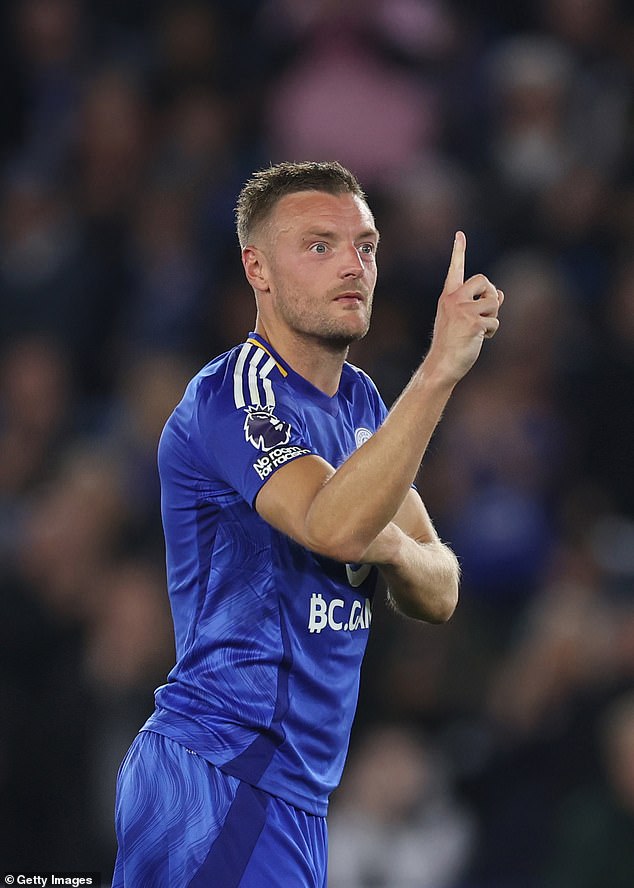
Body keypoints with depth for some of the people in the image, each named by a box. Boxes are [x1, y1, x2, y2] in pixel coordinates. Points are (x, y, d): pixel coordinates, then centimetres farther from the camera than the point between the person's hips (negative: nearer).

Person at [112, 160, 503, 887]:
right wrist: (440, 369, -37)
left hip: (290, 788, 9)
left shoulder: (359, 402, 15)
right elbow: (332, 526, -32)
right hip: (222, 777, -9)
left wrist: (390, 546, -10)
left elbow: (439, 595, 13)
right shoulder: (234, 394, -13)